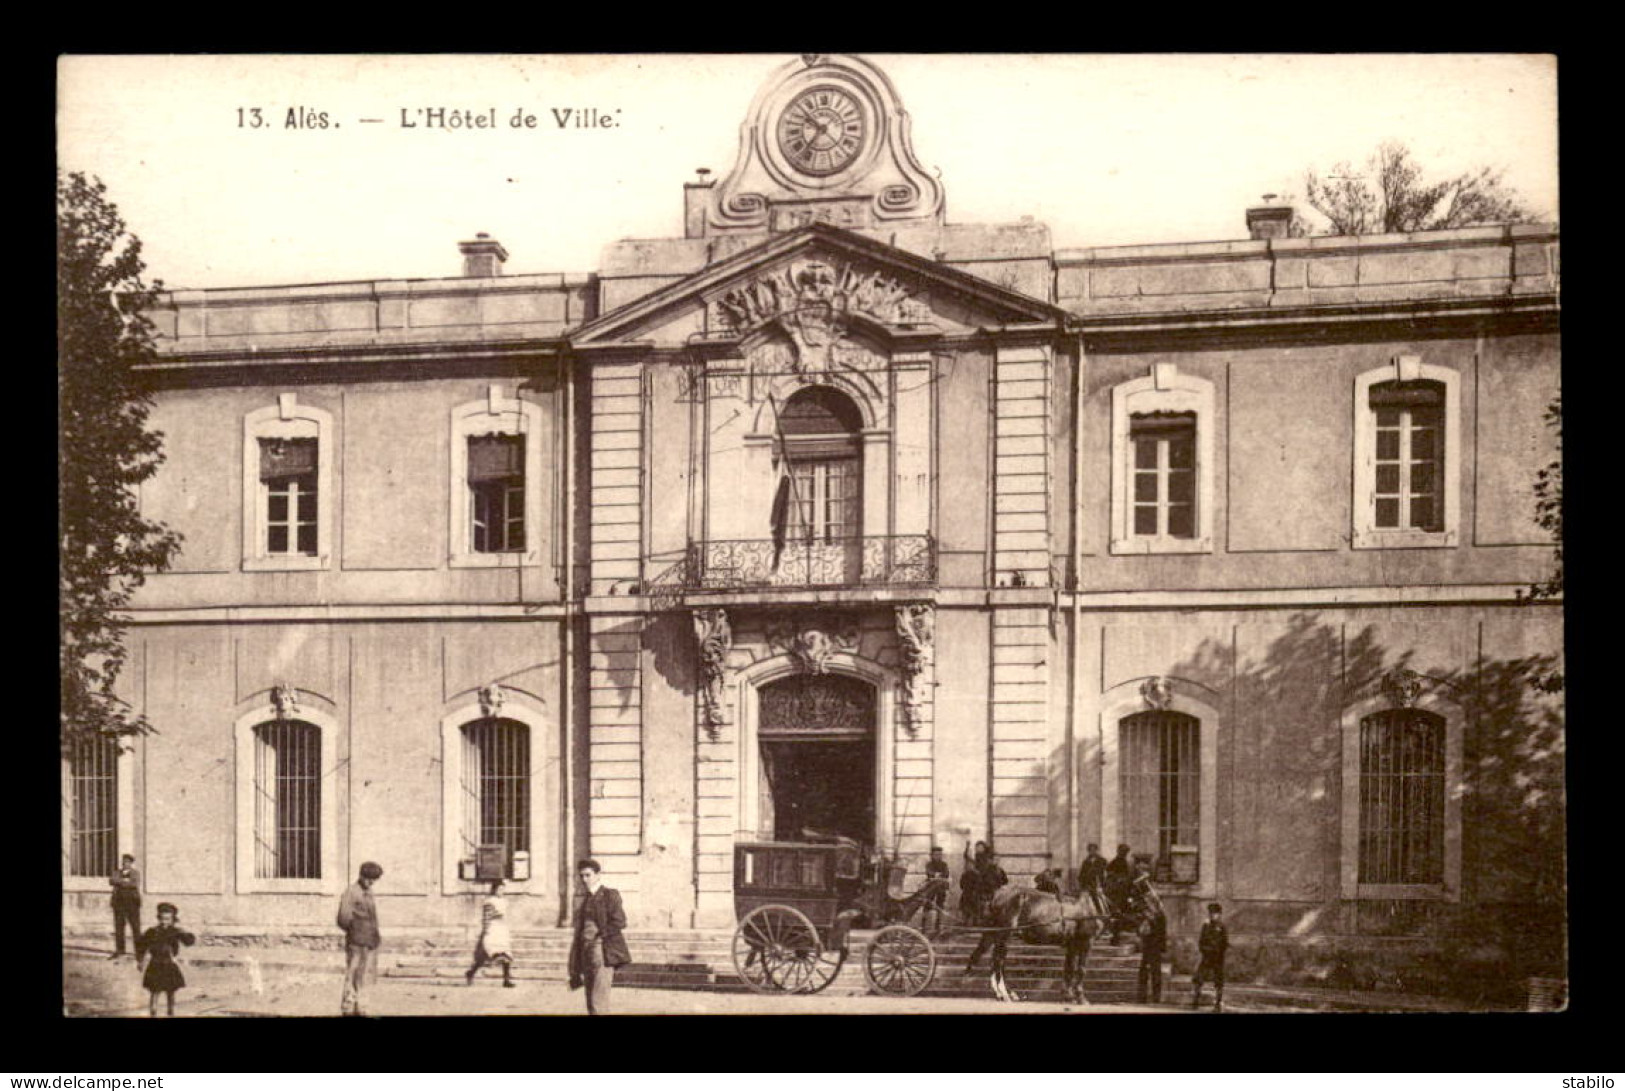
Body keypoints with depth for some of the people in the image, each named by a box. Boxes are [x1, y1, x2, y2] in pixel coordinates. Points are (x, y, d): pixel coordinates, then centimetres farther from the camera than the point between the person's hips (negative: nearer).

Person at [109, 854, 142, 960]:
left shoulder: (135, 873, 4)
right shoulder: (117, 872, 16)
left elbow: (134, 883, -13)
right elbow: (111, 881, -1)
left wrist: (119, 882, -9)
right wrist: (124, 881, -15)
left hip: (131, 902, -4)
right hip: (118, 902, 4)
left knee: (135, 927, -4)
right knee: (118, 926, 2)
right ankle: (119, 949, 10)